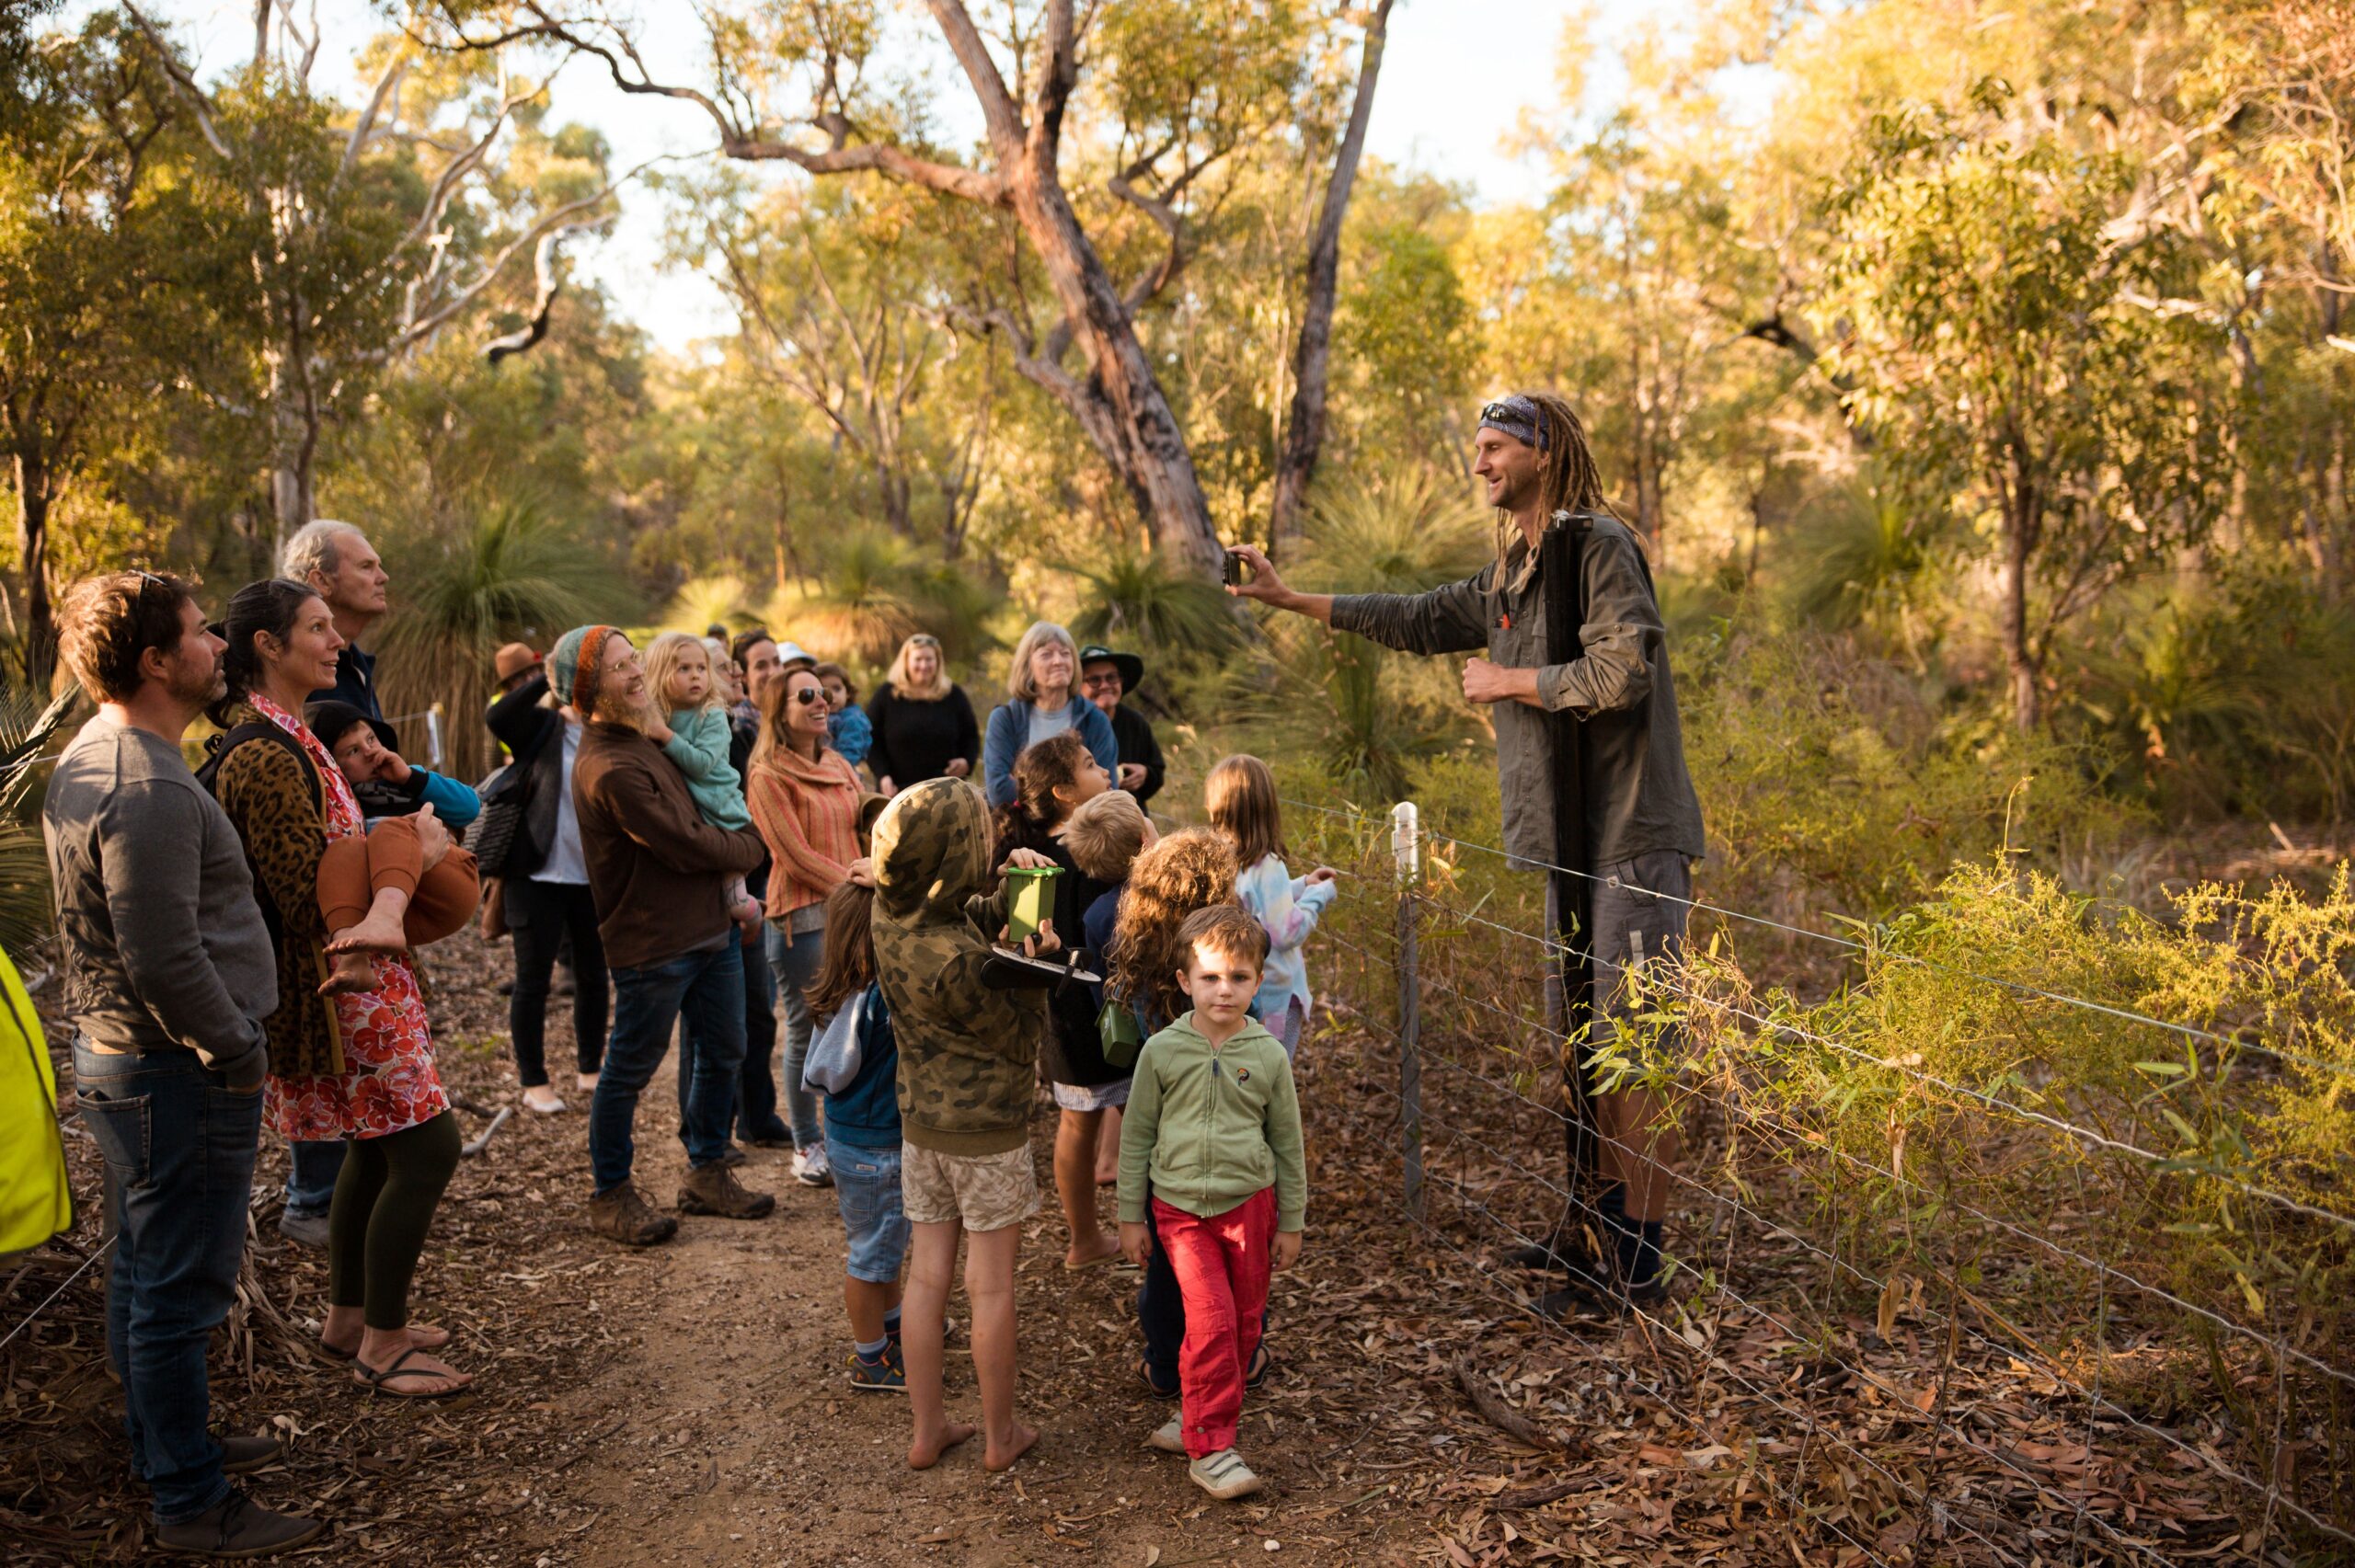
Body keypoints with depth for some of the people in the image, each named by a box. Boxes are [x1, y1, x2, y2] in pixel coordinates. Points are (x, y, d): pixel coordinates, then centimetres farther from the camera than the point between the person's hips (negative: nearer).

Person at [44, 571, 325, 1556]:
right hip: (179, 1071, -11)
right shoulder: (148, 790, -25)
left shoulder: (86, 758, 9)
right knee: (180, 1288, 1)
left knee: (143, 1272, 21)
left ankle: (164, 1444, 38)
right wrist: (240, 1049, -16)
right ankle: (193, 1505, 13)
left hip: (113, 1055, 11)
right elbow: (164, 959, -28)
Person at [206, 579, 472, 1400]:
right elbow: (310, 900, -24)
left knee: (380, 1144, 19)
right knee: (426, 1144, -4)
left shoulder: (283, 739, 11)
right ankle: (381, 1349, 8)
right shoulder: (266, 757, -22)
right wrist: (410, 856, -14)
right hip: (335, 986, -10)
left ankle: (350, 1318, 33)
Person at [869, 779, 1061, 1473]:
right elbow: (1022, 1035, -16)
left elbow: (972, 920, 7)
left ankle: (928, 1431, 26)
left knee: (926, 1276, 15)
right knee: (992, 1287, 8)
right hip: (987, 1130, -7)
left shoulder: (889, 912, -7)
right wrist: (1035, 960, -19)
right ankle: (1000, 1435, 23)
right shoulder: (955, 960, -29)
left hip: (921, 1121, 7)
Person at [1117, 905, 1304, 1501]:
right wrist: (1130, 1217, 4)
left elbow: (1287, 1143, 6)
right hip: (1181, 1207, -2)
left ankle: (1194, 1420, 30)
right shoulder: (1162, 1051, -6)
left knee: (1243, 1325, 9)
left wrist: (1290, 1223, 8)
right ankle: (1210, 1450, -3)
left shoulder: (1268, 1055, -4)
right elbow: (1136, 1137, 3)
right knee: (1211, 1321, -13)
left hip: (1249, 1205, 2)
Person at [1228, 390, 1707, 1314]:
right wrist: (1290, 599, 24)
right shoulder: (1512, 572, 16)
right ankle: (1591, 1229, 27)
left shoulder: (1599, 546, -11)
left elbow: (1619, 673, -22)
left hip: (1630, 838, -9)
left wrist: (1506, 682, -8)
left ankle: (1639, 1264, 5)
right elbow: (1421, 620, 25)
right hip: (1572, 839, 9)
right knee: (1578, 1039, 15)